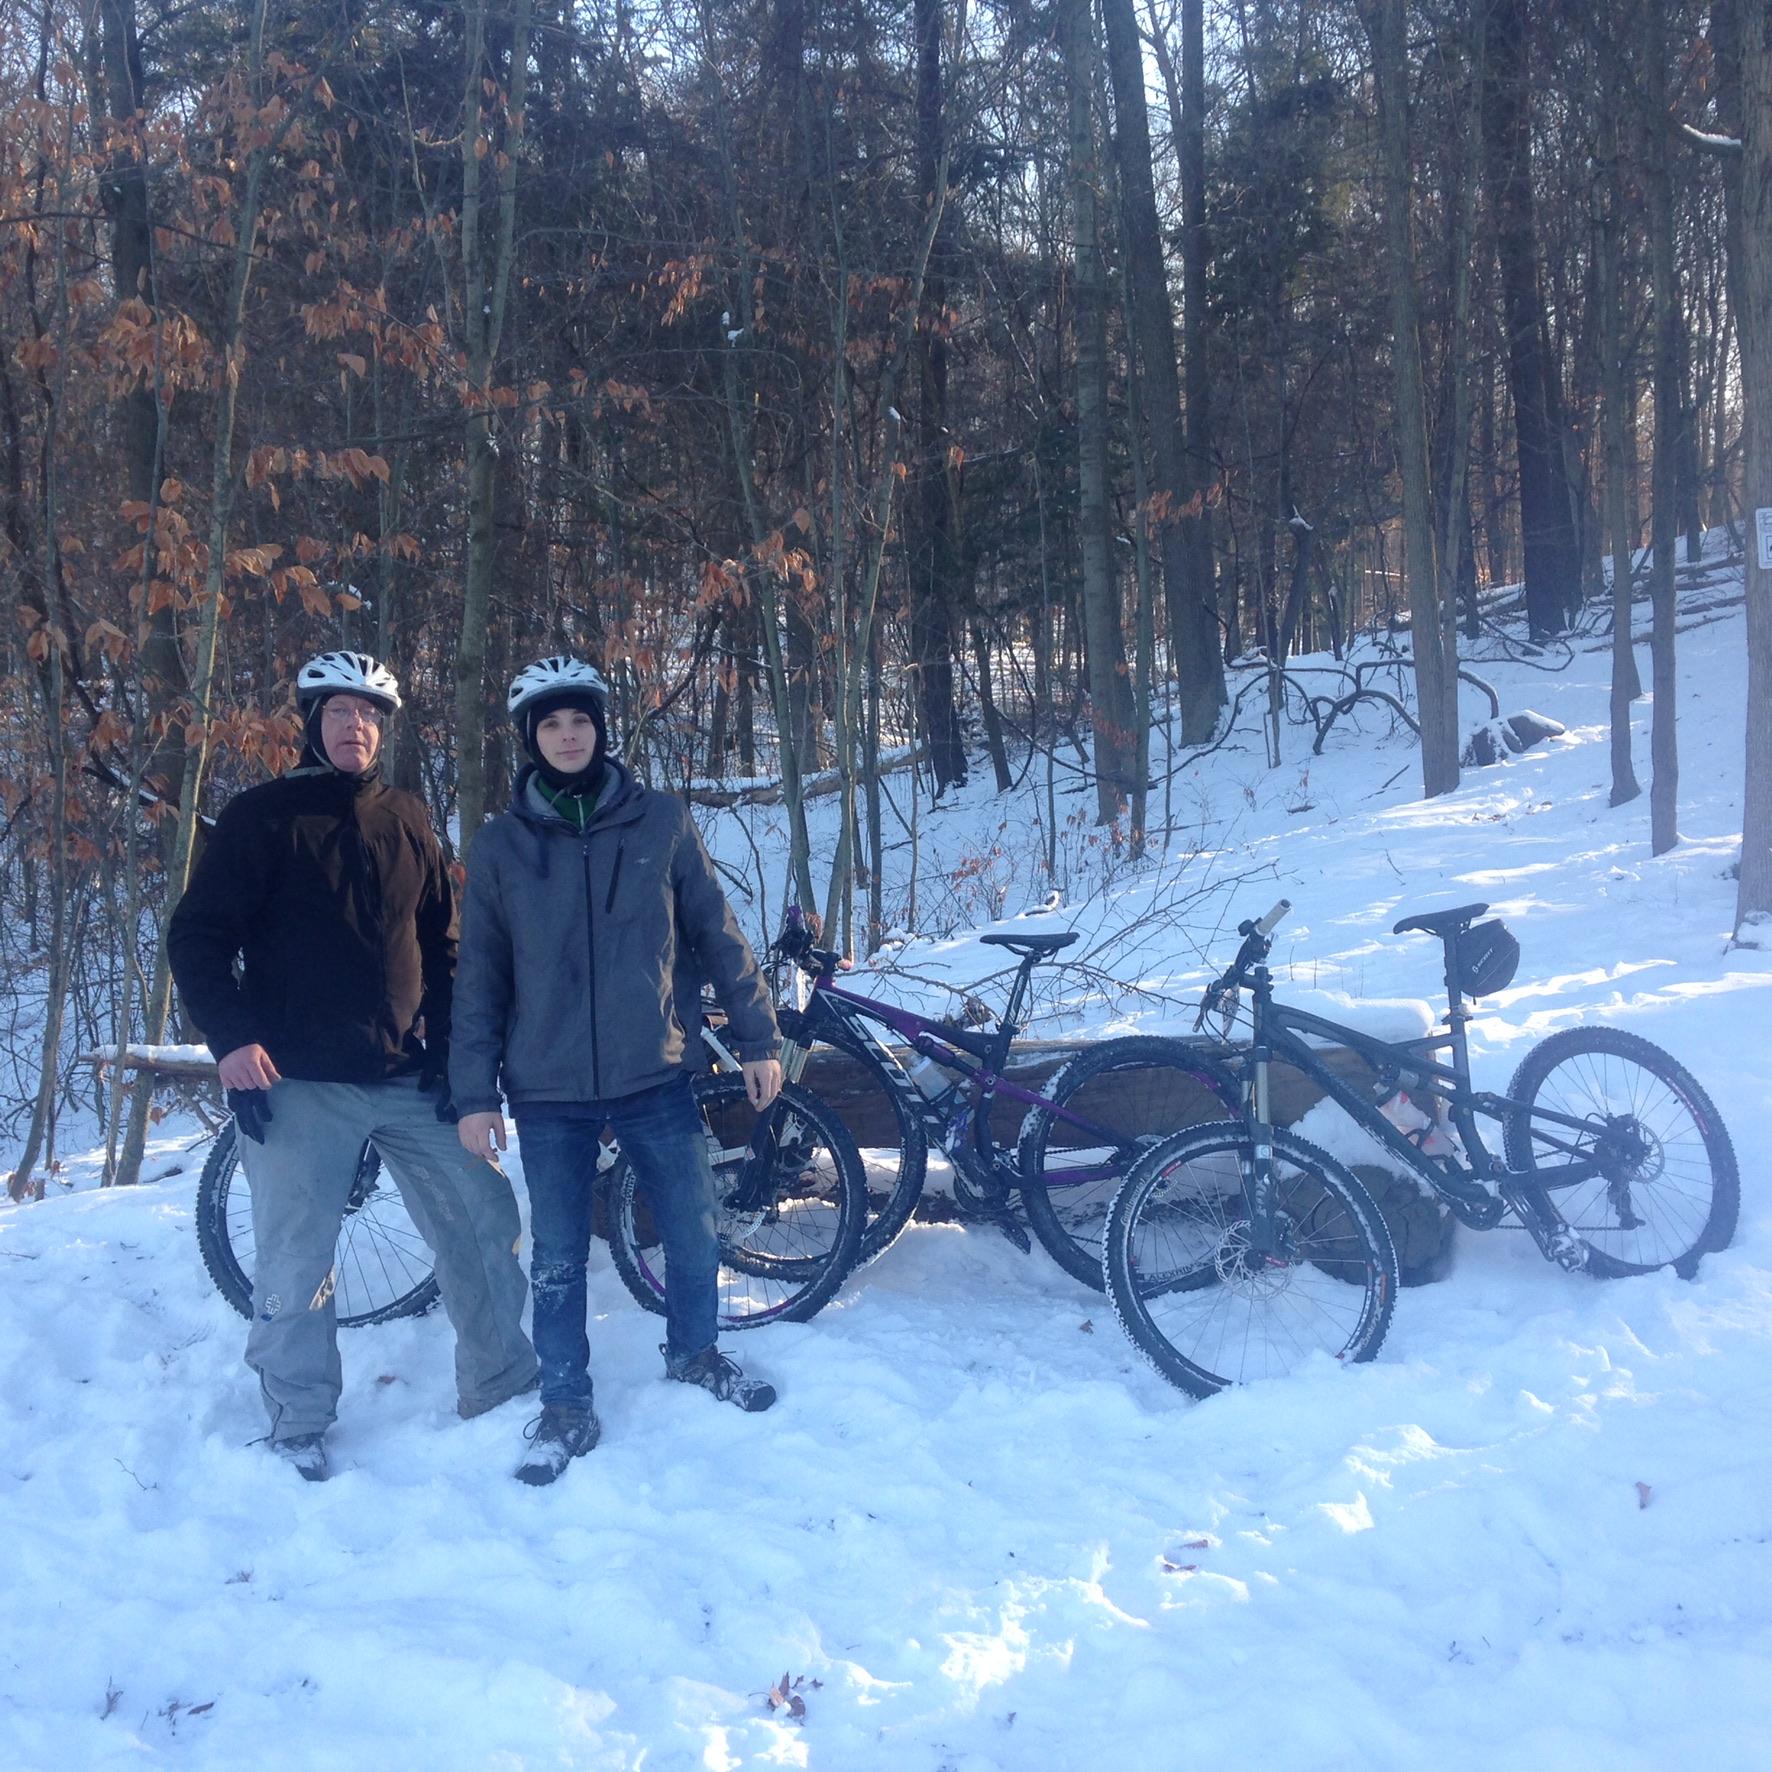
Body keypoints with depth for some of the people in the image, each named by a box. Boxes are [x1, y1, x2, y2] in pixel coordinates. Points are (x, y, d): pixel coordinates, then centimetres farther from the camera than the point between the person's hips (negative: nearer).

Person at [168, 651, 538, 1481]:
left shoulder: (408, 820, 11)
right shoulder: (261, 815, -2)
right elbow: (198, 935, -6)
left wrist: (449, 1052, 6)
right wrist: (231, 1038, -18)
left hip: (408, 1079, 4)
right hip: (300, 1083, -4)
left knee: (484, 1223, 6)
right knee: (294, 1262, 1)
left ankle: (502, 1385, 23)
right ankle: (298, 1426, 18)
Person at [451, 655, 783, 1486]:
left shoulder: (660, 821, -1)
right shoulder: (500, 845, 0)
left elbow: (716, 935, 4)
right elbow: (479, 976, 3)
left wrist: (756, 1038, 3)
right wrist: (473, 1092, 0)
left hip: (654, 1076, 0)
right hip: (548, 1091, 0)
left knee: (696, 1233, 10)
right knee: (557, 1260, 7)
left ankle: (693, 1354, 37)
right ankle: (566, 1408, 25)